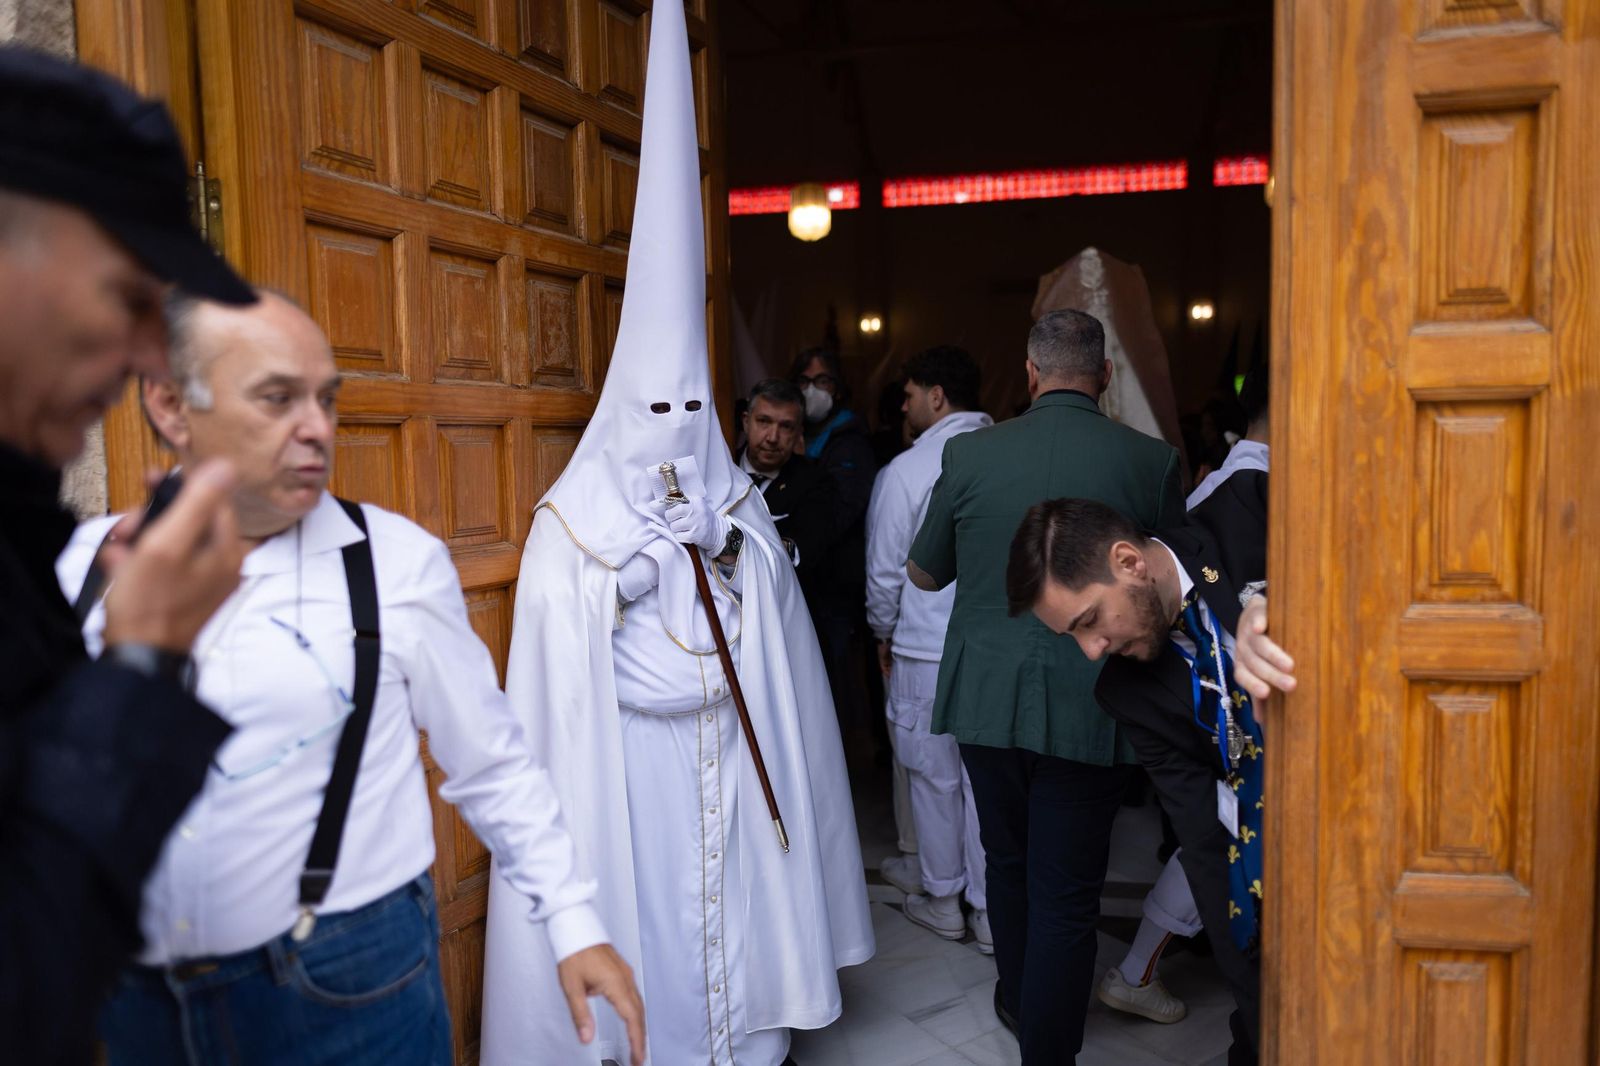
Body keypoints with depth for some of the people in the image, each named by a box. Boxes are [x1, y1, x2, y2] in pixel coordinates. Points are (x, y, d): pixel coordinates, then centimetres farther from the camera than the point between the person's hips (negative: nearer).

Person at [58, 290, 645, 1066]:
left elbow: (490, 764, -2)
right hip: (140, 1000, 3)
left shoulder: (398, 559, -7)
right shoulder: (89, 565, 0)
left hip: (351, 986, -2)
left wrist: (573, 925, -2)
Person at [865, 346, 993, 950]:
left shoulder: (907, 470, -12)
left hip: (927, 649, -4)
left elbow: (886, 568, -6)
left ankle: (943, 898, 29)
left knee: (934, 774, 12)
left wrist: (883, 634, 11)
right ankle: (993, 911, 22)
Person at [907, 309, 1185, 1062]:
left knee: (1007, 860, 23)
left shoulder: (969, 454, -6)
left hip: (987, 699, 3)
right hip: (1089, 710, -2)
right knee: (1066, 894, 8)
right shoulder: (1150, 462, -9)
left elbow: (923, 573, 6)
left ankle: (1017, 1001, 46)